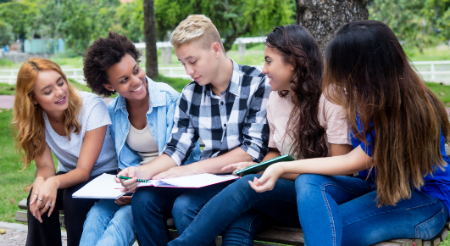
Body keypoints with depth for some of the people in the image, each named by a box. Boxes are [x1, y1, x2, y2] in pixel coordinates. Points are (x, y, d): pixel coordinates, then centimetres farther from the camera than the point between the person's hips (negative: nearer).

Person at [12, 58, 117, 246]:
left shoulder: (92, 106, -23)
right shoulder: (35, 119, -10)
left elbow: (84, 170, -23)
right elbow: (45, 166, -12)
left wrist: (55, 182, -43)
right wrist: (41, 181, -37)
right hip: (70, 175, 4)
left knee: (74, 197, -31)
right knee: (39, 198, -25)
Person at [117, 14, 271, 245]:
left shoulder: (257, 85, -9)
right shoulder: (190, 94, 9)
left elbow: (254, 150, -15)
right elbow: (176, 149, 7)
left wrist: (192, 168, -20)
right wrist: (143, 171, -14)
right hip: (207, 181, 6)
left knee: (184, 206, -29)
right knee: (143, 199, -17)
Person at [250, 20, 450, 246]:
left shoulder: (409, 109, -26)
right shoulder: (369, 92, -3)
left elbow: (352, 163, -19)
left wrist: (282, 167, -15)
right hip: (376, 185, 8)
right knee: (309, 182, -24)